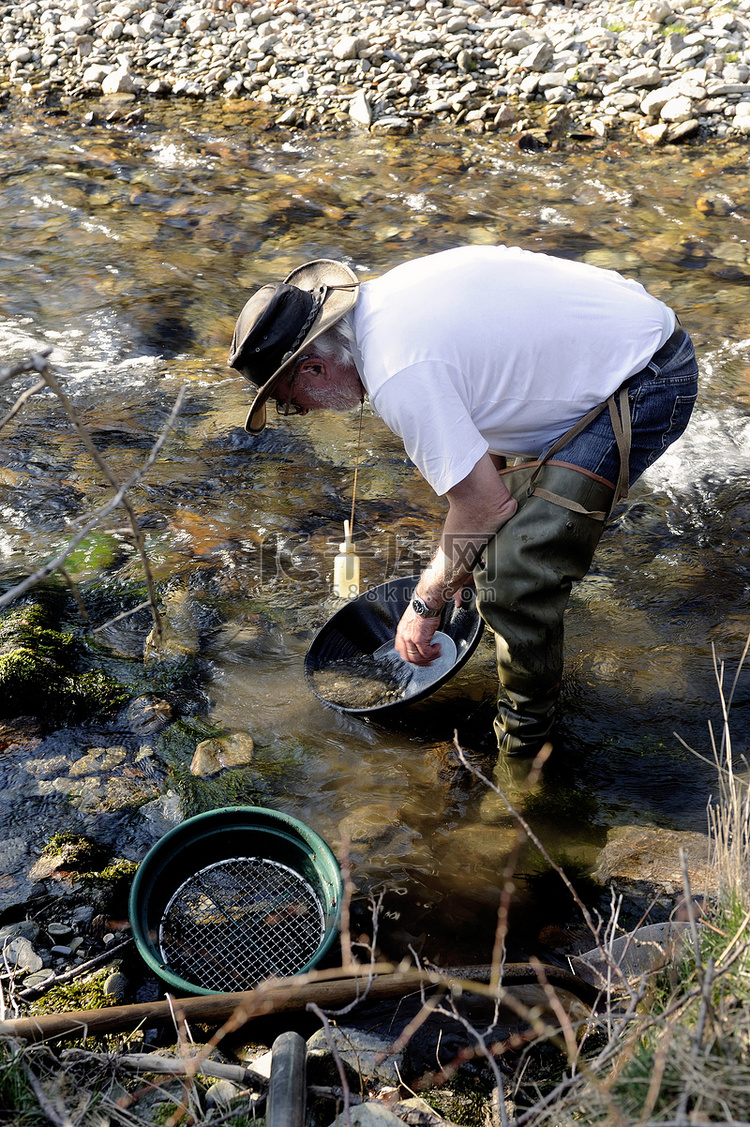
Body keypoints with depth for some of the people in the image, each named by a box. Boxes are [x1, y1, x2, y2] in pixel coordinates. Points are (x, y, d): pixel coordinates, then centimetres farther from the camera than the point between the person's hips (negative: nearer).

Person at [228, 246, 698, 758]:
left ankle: (525, 726, 12)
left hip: (642, 388, -10)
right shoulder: (381, 295, 5)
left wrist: (426, 603, -5)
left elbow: (486, 503, -20)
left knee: (515, 570, -12)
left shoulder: (398, 375, -25)